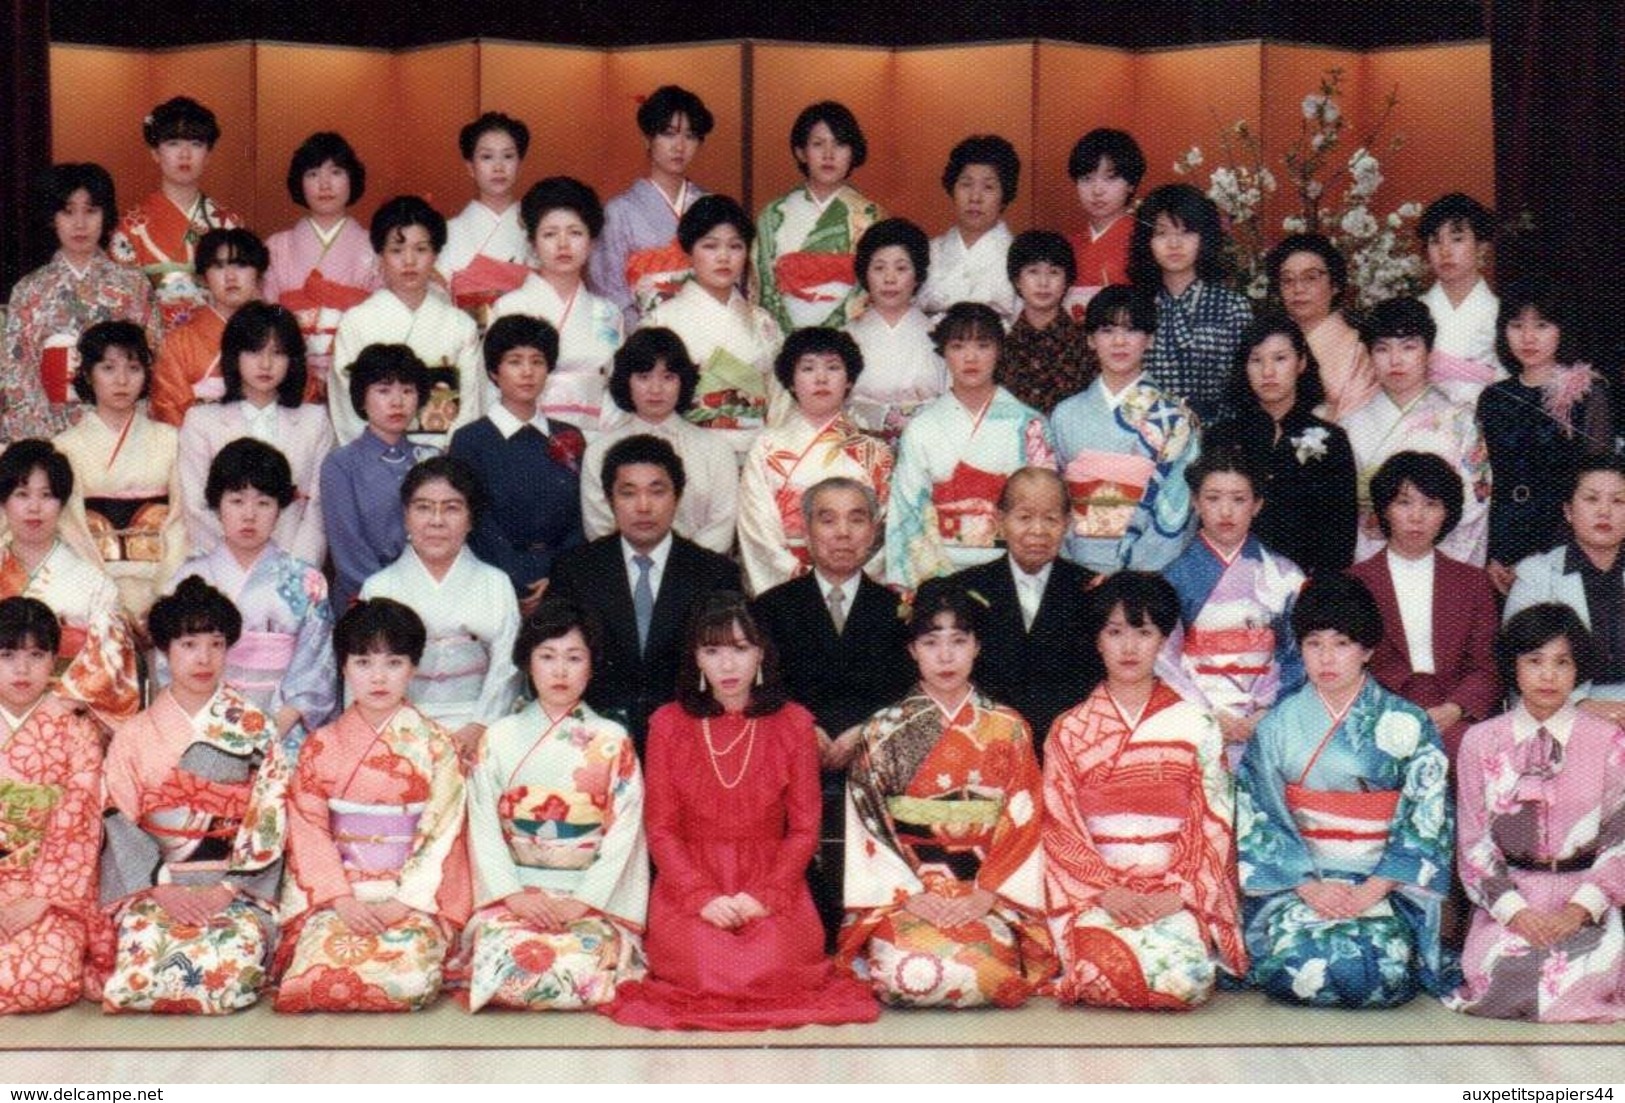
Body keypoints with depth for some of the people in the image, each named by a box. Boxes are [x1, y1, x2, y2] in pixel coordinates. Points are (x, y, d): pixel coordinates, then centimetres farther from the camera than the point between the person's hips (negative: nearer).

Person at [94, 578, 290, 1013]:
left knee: (239, 954, -29)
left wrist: (228, 888, -13)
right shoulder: (135, 735, 9)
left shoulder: (255, 730, 7)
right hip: (151, 884, 0)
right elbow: (121, 825, 2)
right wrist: (163, 887, -12)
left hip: (236, 887, 0)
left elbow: (269, 822, 0)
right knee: (141, 955, -29)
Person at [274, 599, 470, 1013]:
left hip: (414, 898, -1)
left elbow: (443, 834, -2)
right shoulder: (322, 746, 8)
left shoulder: (435, 746, 3)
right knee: (320, 969, -27)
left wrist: (403, 901, -14)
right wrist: (341, 899, -12)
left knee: (411, 973, -28)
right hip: (336, 895, 1)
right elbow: (308, 829, 1)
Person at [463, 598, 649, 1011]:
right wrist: (513, 895, -11)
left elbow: (624, 833, -1)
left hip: (595, 901, -1)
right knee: (507, 955, -30)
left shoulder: (612, 742, 6)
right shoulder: (499, 738, 10)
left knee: (584, 959, -30)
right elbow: (483, 828, 4)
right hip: (513, 894, 1)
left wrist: (581, 902, -12)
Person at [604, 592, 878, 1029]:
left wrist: (764, 895, -12)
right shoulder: (668, 725, 5)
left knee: (773, 966, -29)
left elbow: (804, 829, 4)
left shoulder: (793, 724, 6)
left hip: (771, 883, 0)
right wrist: (703, 896, -13)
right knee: (706, 967, -29)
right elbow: (660, 827, 3)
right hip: (688, 886, 0)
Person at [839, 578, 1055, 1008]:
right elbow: (869, 827, 3)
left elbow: (1023, 822, 3)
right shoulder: (882, 731, 7)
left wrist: (984, 897, -10)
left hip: (989, 897, 0)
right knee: (912, 969, -30)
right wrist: (912, 896, -10)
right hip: (902, 895, 0)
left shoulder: (1009, 729, 9)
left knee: (985, 967, -30)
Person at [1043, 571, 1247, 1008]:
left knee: (1188, 978, -29)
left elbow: (1214, 823, 5)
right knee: (1107, 967, -31)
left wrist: (1179, 894, -9)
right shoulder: (1069, 731, 10)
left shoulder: (1195, 725, 9)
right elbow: (1060, 828, 4)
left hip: (1178, 899, 0)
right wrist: (1107, 892, -11)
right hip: (1095, 897, 0)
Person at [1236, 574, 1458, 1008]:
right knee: (1299, 961, -28)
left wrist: (1372, 891, -13)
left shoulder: (1407, 725, 4)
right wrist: (1309, 886, -11)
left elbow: (1426, 821, -1)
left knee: (1371, 963, -27)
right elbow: (1258, 816, 1)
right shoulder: (1279, 725, 6)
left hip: (1385, 885, 0)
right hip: (1297, 881, 1)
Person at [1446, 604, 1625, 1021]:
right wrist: (1515, 910, -11)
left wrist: (1579, 909, -14)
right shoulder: (1480, 742, 6)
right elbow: (1473, 839, 3)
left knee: (1590, 969, -28)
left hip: (1589, 899, 0)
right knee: (1503, 967, -29)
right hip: (1508, 897, 0)